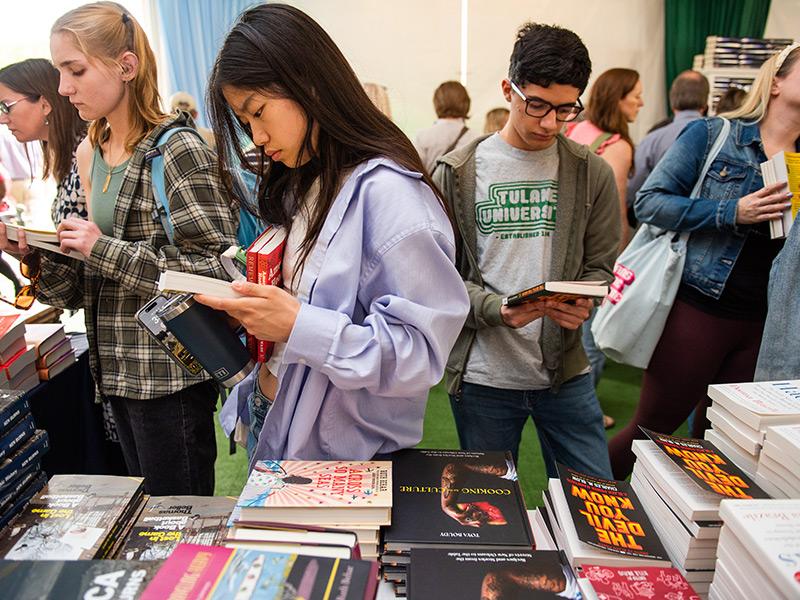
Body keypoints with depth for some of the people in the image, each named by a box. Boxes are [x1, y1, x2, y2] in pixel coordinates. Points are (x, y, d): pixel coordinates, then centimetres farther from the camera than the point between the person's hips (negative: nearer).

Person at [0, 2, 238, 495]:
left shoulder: (177, 150, -13)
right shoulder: (90, 154, 10)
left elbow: (219, 268, -20)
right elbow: (78, 286, 15)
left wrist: (105, 249, -20)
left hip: (170, 375, -7)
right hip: (117, 370, 8)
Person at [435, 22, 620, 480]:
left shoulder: (593, 173, 3)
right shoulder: (458, 173, -3)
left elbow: (600, 266, 6)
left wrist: (582, 305, -16)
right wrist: (498, 309, -21)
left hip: (566, 371, 2)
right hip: (482, 377, -1)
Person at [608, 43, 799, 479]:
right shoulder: (713, 135, -3)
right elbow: (650, 201, -11)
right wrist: (733, 212, -19)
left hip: (763, 323, 5)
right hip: (698, 308, -5)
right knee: (654, 425, 6)